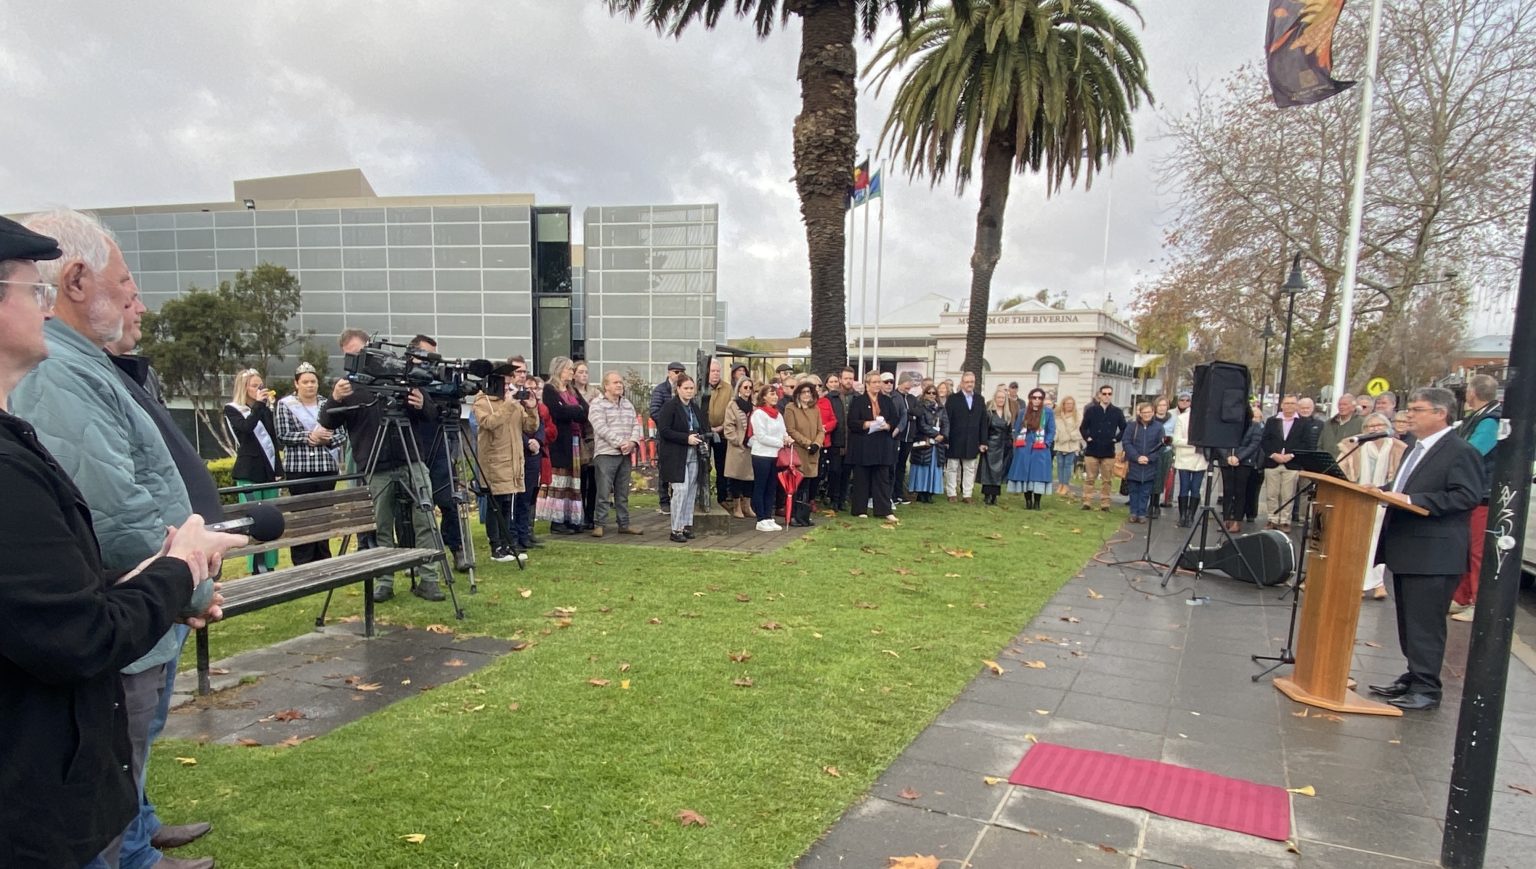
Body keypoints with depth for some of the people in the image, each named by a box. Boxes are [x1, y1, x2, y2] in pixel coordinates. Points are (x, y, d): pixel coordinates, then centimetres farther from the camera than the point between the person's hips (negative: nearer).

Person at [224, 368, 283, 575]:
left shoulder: (265, 409, 15)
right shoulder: (232, 410, 2)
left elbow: (274, 438, 12)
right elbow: (246, 427, -18)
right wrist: (258, 404, -14)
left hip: (269, 470, 5)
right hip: (248, 473, -5)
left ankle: (270, 566, 9)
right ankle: (257, 569, -5)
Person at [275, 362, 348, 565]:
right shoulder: (285, 404, 4)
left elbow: (342, 435, 9)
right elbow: (283, 436, -3)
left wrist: (326, 439, -10)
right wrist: (308, 436, -14)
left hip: (326, 467, 3)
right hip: (298, 468, -3)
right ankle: (302, 565, 4)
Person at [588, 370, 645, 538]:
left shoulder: (628, 404, 18)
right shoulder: (597, 404, -3)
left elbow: (636, 425, 12)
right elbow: (602, 428, -13)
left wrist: (632, 442, -7)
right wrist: (620, 443, -17)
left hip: (626, 454, 6)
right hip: (606, 454, -6)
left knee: (623, 492, 11)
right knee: (603, 492, -6)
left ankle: (624, 524, 18)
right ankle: (599, 524, 1)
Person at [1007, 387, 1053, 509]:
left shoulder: (1048, 412, 1)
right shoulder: (1023, 412, 8)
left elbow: (1051, 431, 2)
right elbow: (1016, 429, 12)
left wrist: (1046, 444, -10)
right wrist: (1016, 443, 0)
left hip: (1040, 450, -2)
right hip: (1024, 449, 2)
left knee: (1038, 473, -4)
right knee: (1024, 473, 3)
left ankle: (1037, 502, 3)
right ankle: (1028, 501, 13)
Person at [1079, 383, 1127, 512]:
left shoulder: (1117, 412, 4)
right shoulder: (1091, 410, 1)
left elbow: (1124, 429, 11)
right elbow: (1082, 427, 7)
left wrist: (1116, 439, -2)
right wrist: (1087, 438, -6)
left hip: (1109, 452, 1)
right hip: (1092, 450, -1)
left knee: (1107, 480, 4)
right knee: (1089, 478, 2)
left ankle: (1105, 504, 11)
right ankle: (1086, 502, 6)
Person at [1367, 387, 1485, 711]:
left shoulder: (1461, 452, -11)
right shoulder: (1418, 449, 18)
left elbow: (1466, 497, -21)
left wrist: (1411, 500, -24)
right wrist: (1389, 495, 7)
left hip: (1434, 556, -9)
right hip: (1406, 551, 10)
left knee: (1425, 624, -4)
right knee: (1409, 622, 16)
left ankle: (1426, 689, 3)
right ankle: (1413, 678, 27)